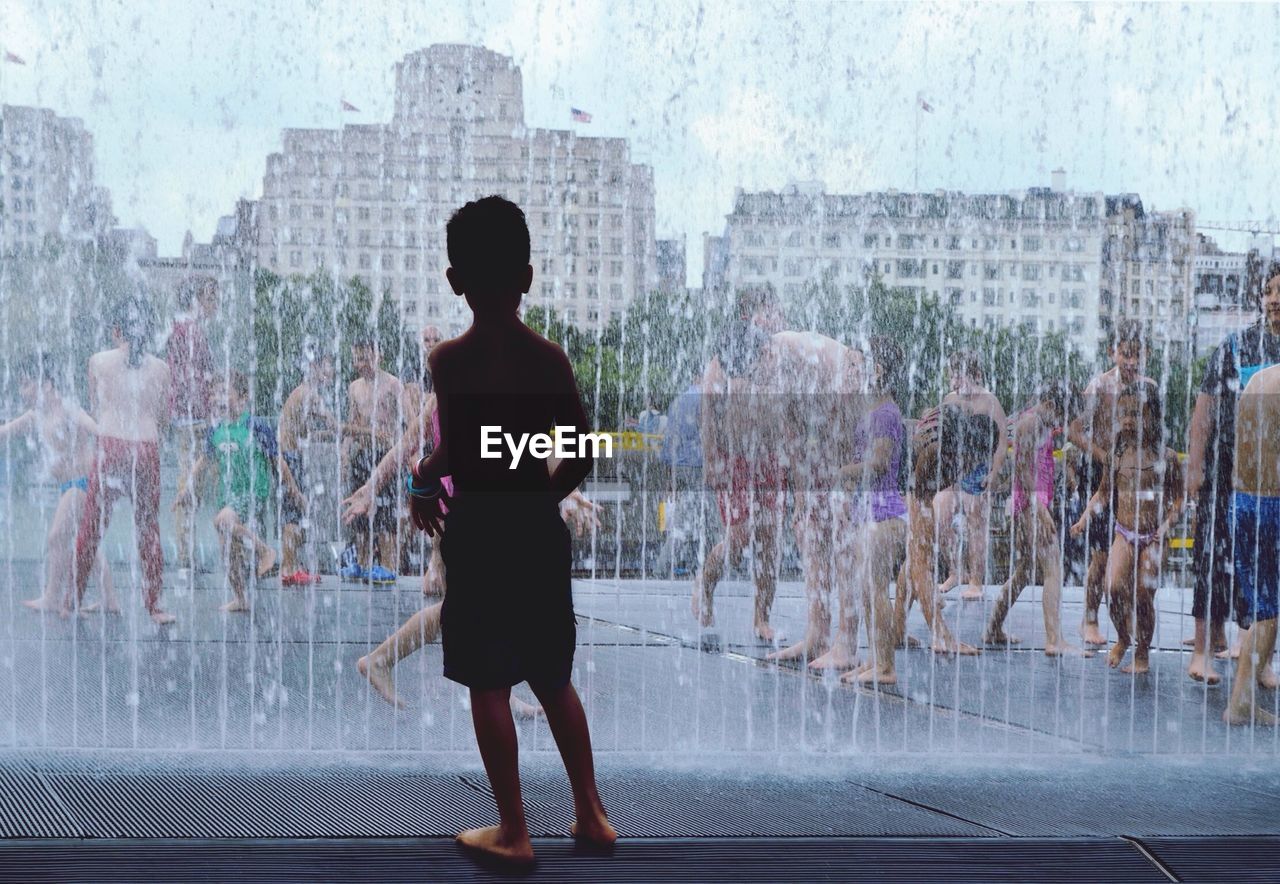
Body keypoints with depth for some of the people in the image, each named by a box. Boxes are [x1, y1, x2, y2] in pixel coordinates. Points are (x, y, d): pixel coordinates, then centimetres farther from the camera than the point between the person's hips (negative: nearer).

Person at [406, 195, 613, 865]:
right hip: (539, 529, 4)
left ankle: (514, 832, 11)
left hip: (479, 532, -4)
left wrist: (423, 482, 1)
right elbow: (581, 458, -1)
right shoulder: (551, 357, -1)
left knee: (488, 687, 6)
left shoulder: (451, 360, -12)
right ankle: (591, 814, 24)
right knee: (554, 680, 18)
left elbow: (454, 454, -19)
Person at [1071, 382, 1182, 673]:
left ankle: (1142, 653, 18)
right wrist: (1086, 516, 0)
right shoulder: (1115, 456, 3)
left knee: (1144, 595, -3)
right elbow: (1104, 493, 13)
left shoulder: (1166, 457, -4)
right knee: (1114, 587, -16)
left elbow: (1178, 499, 0)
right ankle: (1122, 638, 11)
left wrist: (1166, 525, -15)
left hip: (1153, 537, -2)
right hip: (1124, 534, 2)